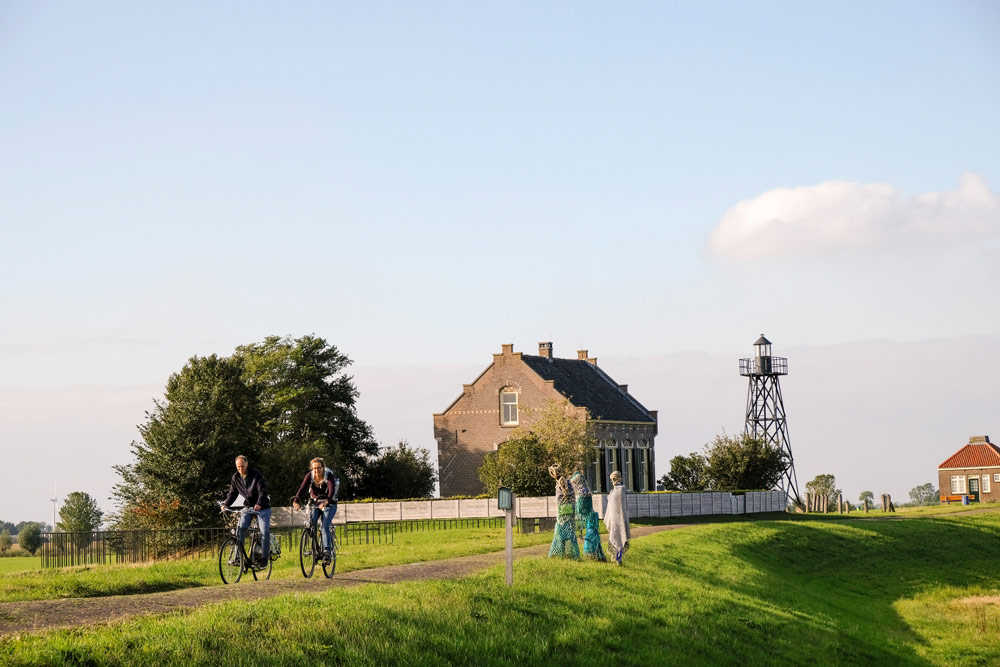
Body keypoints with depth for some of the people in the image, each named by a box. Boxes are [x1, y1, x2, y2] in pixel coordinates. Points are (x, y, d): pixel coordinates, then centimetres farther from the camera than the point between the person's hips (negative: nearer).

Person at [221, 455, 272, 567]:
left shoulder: (256, 474, -16)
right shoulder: (236, 477, -2)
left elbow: (263, 491, -23)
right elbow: (232, 493, 2)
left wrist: (259, 504, -40)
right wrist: (226, 504, -17)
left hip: (262, 507, -4)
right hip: (248, 506, 4)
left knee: (265, 531, -14)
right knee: (240, 528, -13)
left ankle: (264, 557, -4)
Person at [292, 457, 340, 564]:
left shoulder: (329, 475, -20)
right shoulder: (310, 476, -10)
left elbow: (332, 490, -34)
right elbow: (302, 488, -23)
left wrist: (327, 501, -55)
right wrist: (296, 500, -42)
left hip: (329, 504, -3)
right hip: (315, 503, 3)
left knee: (324, 526, -23)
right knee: (310, 523, -21)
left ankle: (326, 552, -25)